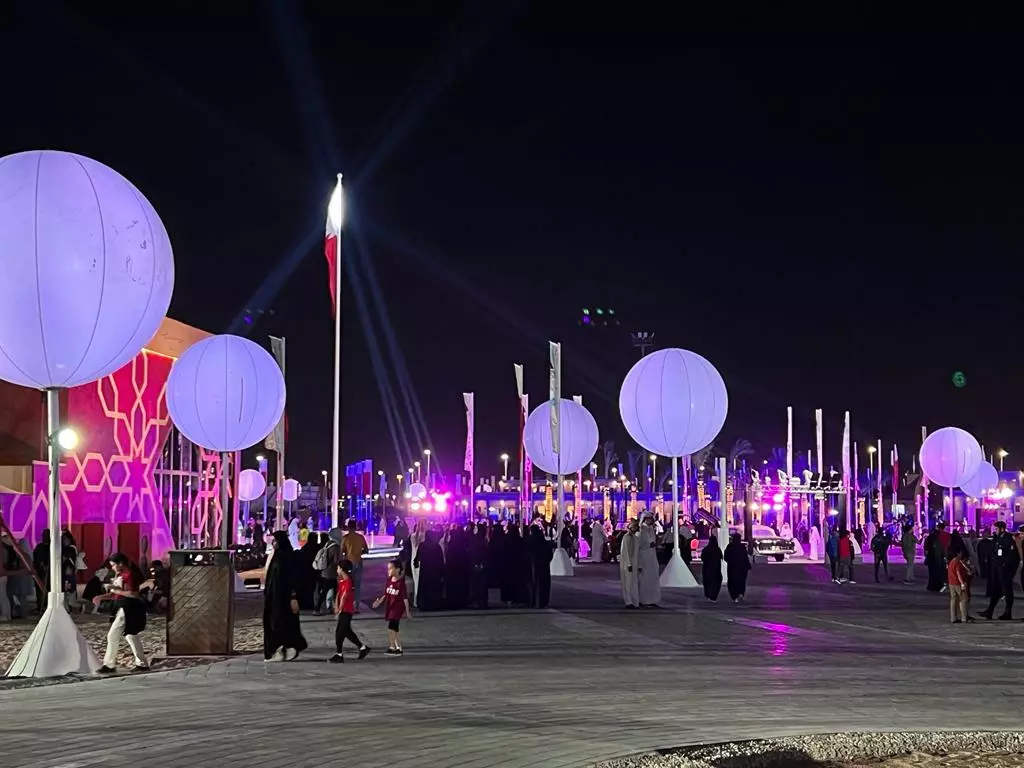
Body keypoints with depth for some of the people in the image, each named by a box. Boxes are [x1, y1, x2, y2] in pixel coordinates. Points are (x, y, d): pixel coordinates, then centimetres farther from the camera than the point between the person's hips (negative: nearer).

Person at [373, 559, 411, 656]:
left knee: (391, 627, -14)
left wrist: (407, 610, -12)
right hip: (389, 606, 7)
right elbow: (386, 594, 14)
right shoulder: (389, 580, 6)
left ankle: (391, 647, -9)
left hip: (397, 607, -7)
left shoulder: (401, 582, -13)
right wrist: (379, 601, 1)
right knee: (395, 629, 13)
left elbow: (405, 597, -12)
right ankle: (399, 648, 21)